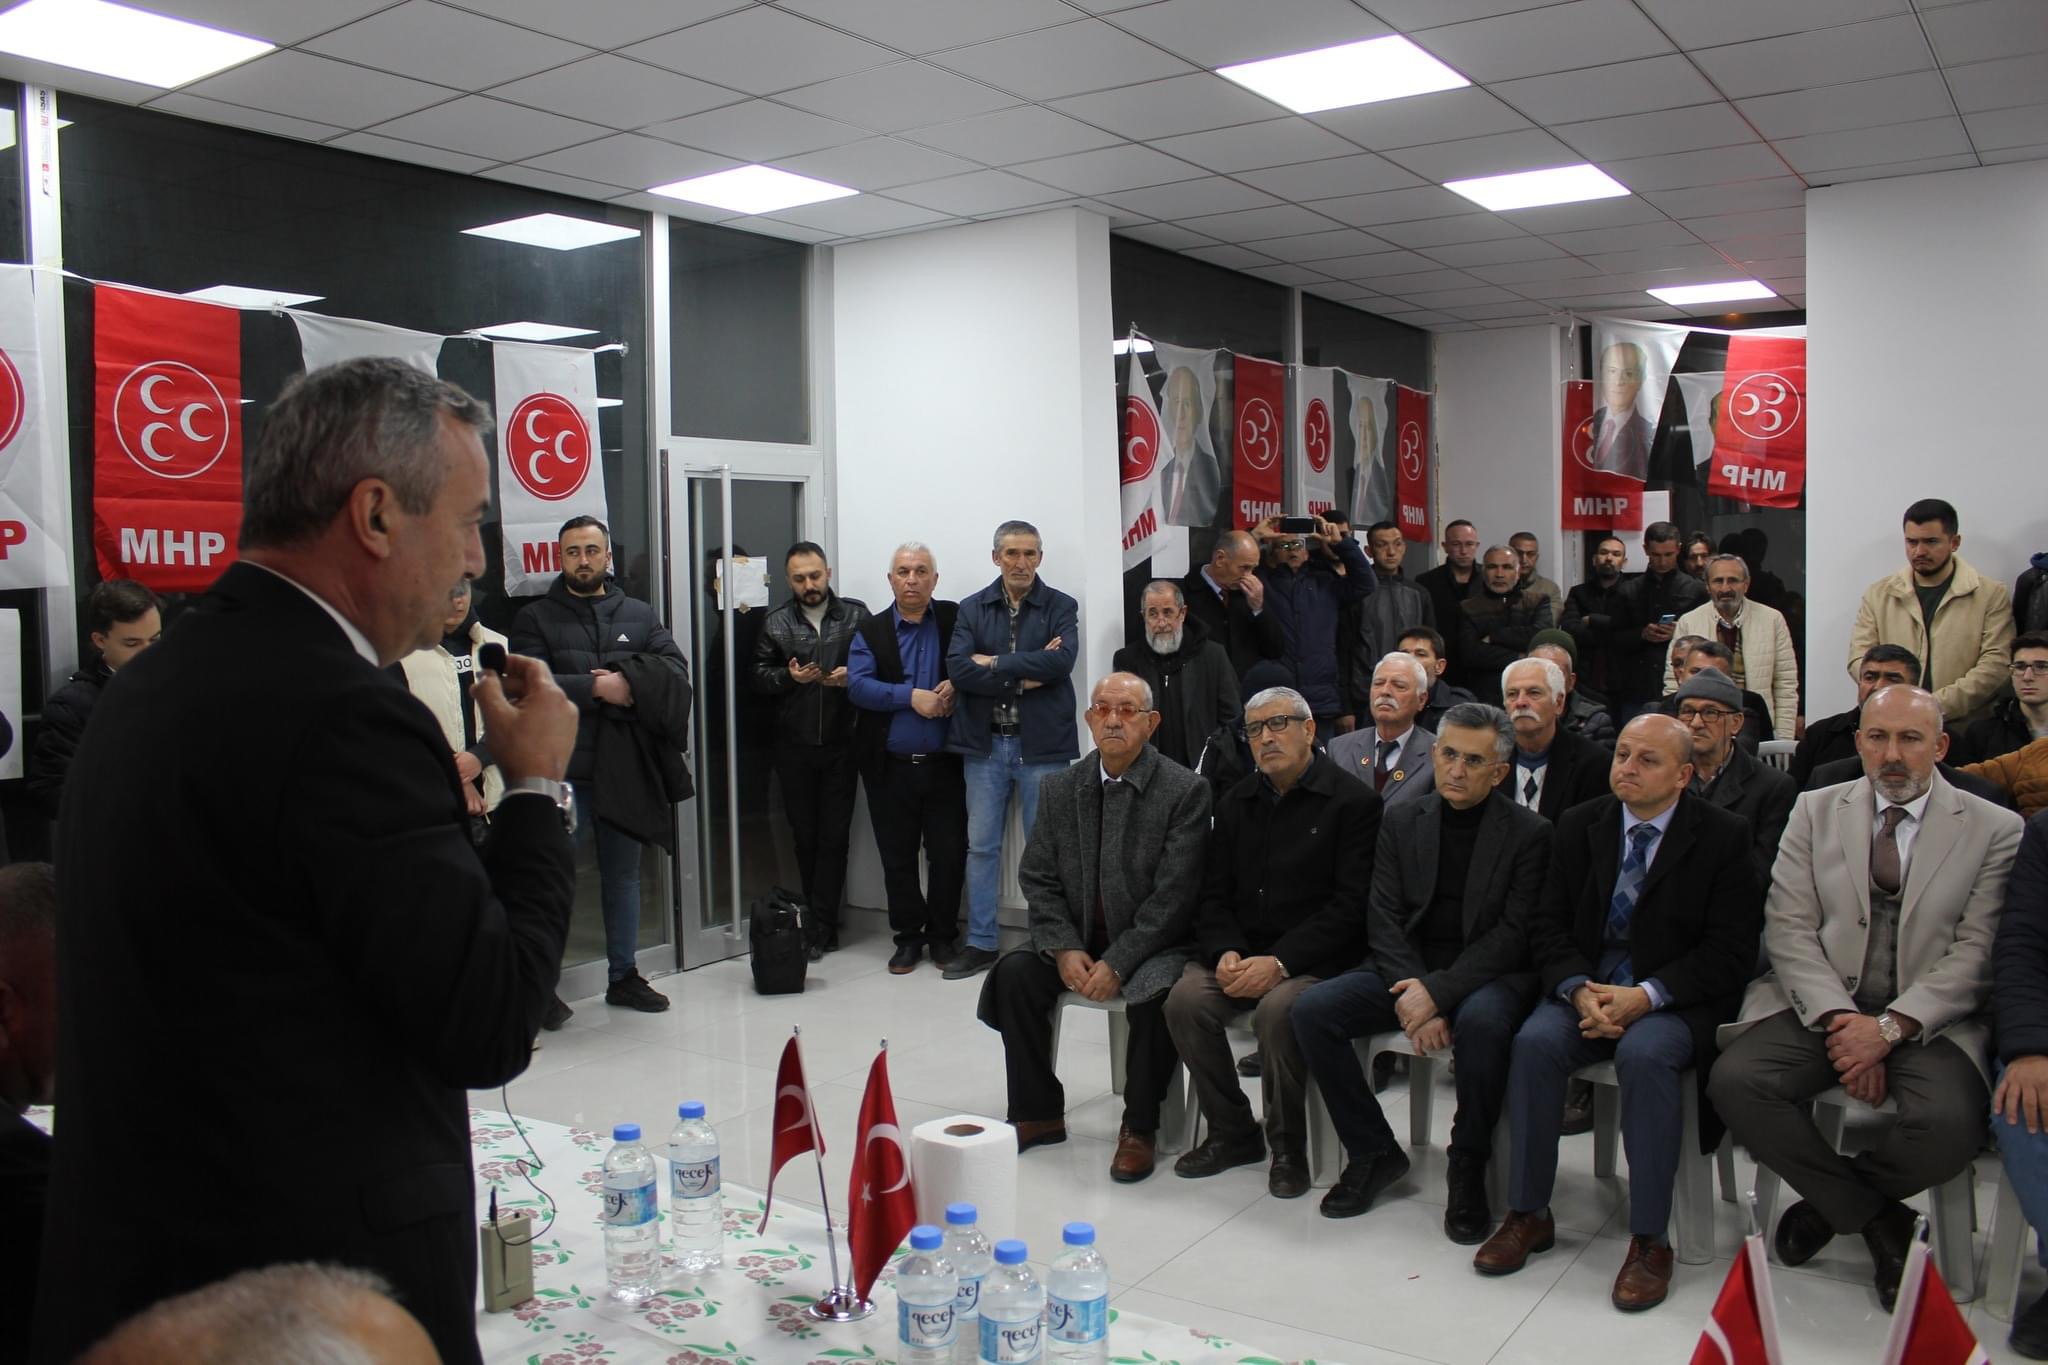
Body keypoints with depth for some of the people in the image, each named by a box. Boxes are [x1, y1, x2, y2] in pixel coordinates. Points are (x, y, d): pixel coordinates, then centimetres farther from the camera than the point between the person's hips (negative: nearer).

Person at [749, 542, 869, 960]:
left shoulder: (856, 615, 3)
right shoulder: (776, 624, 8)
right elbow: (758, 674, 8)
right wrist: (789, 676, -10)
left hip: (841, 744, -2)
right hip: (794, 747, 2)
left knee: (834, 835, -2)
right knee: (804, 835, 8)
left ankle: (819, 928, 2)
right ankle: (823, 924, 21)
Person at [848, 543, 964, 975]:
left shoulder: (955, 619, 4)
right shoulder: (870, 631, 5)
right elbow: (857, 685, -7)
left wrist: (956, 686, -15)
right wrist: (911, 697, -17)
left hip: (944, 763, -1)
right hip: (890, 766, 1)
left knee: (949, 853, 4)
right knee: (897, 857, 8)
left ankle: (942, 935, 20)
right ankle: (909, 936, 22)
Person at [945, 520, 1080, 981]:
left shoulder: (1061, 607, 1)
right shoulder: (972, 609, 6)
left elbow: (1062, 661, -17)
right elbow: (958, 668, -8)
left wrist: (994, 662, -12)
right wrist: (1023, 678, -14)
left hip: (1041, 743, -2)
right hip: (985, 743, 2)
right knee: (982, 846, 9)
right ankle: (981, 943, 19)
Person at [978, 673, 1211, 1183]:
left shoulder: (1186, 791, -11)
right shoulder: (1060, 789, 4)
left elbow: (1174, 894, -16)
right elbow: (1038, 878, 4)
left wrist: (1118, 962, -21)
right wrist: (1064, 948, -12)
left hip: (1153, 943, -4)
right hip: (1077, 939, 5)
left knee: (1157, 996, -33)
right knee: (1013, 974, -18)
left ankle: (1139, 1127, -11)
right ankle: (1038, 1114, -2)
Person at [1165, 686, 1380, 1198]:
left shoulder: (1352, 802, -4)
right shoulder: (1236, 802, 14)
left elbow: (1349, 905, -11)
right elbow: (1214, 895, 12)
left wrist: (1279, 962, -20)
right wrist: (1226, 953, -10)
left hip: (1314, 958, -5)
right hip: (1240, 951, 5)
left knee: (1278, 1010, -34)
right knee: (1185, 999, -22)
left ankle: (1288, 1145, -9)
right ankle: (1232, 1132, -2)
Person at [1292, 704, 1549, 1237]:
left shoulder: (1529, 833, -3)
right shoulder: (1401, 821, 8)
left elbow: (1516, 933, -10)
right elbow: (1383, 917, 2)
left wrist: (1438, 991, -20)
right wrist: (1410, 993, -15)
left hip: (1488, 974, -4)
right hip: (1405, 971, 4)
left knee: (1480, 1023, -38)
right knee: (1311, 1009, -19)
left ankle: (1468, 1167, -13)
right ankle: (1374, 1152, -2)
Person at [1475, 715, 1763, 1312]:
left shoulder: (1722, 837, -4)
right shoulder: (1580, 825, 6)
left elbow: (1730, 951, -9)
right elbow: (1548, 925, 5)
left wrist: (1645, 996, -21)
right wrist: (1579, 991, -15)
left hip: (1674, 1001, -3)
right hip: (1587, 988, 3)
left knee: (1645, 1053, -34)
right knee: (1534, 1040, -25)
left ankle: (1649, 1240, -21)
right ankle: (1527, 1213, -11)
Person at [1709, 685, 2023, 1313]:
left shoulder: (1996, 830, 3)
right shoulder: (1816, 812, 8)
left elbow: (1977, 953, -5)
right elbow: (1788, 929, 1)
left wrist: (1891, 1027, -17)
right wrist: (1839, 1020, -14)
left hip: (1930, 1019, -1)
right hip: (1821, 1006, 2)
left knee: (1951, 1124, -32)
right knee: (1735, 1081, -25)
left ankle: (1830, 1201, 2)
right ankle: (1876, 1218, -2)